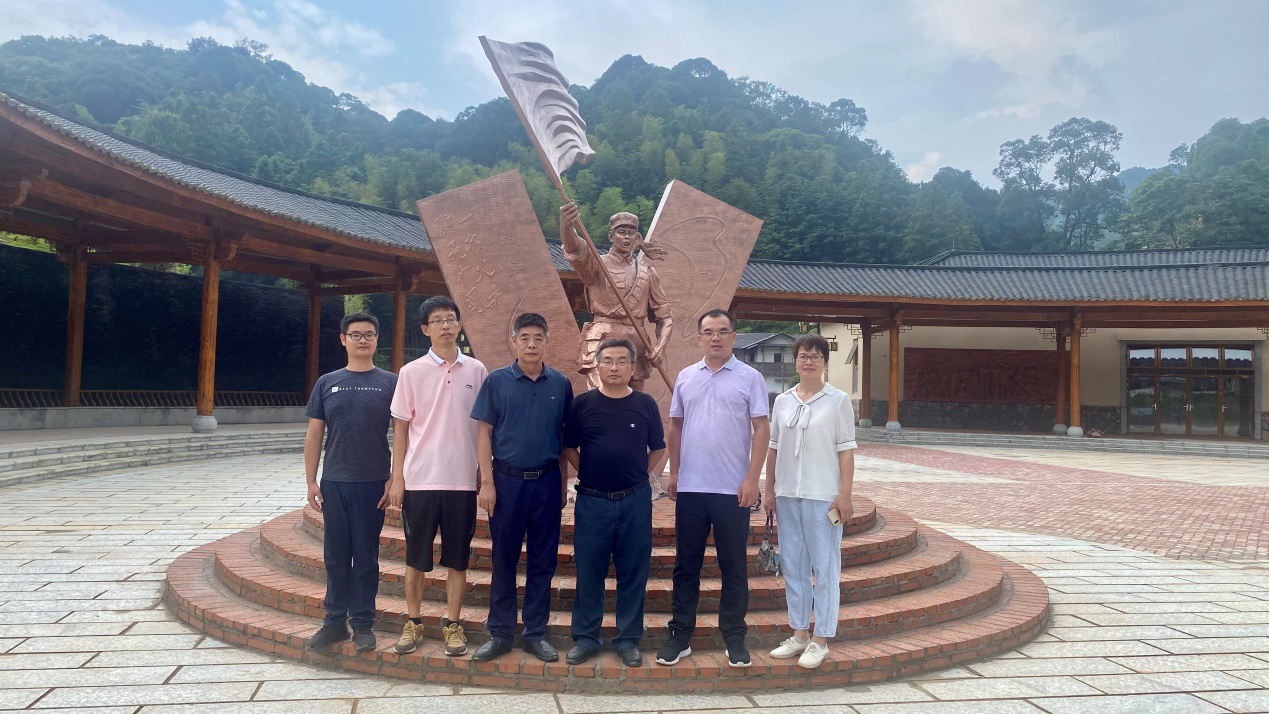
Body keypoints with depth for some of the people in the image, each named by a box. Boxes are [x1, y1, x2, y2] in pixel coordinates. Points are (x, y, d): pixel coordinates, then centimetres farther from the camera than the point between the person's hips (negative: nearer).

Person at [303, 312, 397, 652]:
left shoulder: (391, 383, 0)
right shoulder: (327, 383, 7)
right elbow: (314, 435, 8)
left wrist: (394, 480, -7)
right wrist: (311, 481, 3)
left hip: (372, 483, -2)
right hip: (334, 483, 2)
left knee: (366, 556, 6)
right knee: (335, 555, 10)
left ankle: (362, 623, 17)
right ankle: (335, 622, 22)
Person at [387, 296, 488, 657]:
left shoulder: (476, 370, 3)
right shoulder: (411, 372, 0)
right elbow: (401, 428, 3)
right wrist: (397, 478, 0)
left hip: (462, 480, 1)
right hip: (419, 479, 0)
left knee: (457, 558, 8)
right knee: (416, 557, 9)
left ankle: (453, 623, 21)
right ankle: (413, 622, 25)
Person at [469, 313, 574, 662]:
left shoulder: (561, 384, 3)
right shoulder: (497, 381, -1)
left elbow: (565, 438, 8)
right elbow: (484, 433, -1)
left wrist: (564, 485, 7)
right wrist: (487, 482, -7)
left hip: (547, 481, 1)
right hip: (507, 479, -1)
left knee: (542, 561, 8)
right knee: (504, 560, 7)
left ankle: (536, 633, 21)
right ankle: (500, 634, 19)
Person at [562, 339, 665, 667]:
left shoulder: (646, 404, 3)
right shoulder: (582, 403, 1)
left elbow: (657, 449, 10)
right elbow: (569, 447, 9)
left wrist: (635, 474, 4)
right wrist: (588, 473, 1)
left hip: (635, 501, 1)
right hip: (591, 501, 0)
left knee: (633, 573, 7)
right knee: (588, 573, 6)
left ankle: (628, 639, 19)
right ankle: (585, 637, 19)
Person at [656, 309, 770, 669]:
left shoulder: (749, 378, -1)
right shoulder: (685, 377, 9)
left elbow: (761, 429, -4)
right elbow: (676, 427, 13)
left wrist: (752, 479, -11)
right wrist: (674, 472, 8)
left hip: (733, 490, -3)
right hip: (690, 488, 3)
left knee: (734, 567, 7)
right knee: (686, 565, 10)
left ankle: (734, 638, 20)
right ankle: (680, 636, 21)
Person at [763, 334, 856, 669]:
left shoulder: (838, 401, -2)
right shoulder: (782, 401, 8)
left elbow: (846, 451, -4)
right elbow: (773, 448, 11)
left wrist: (845, 494, -10)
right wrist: (770, 490, 8)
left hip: (823, 496, -4)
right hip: (788, 495, 4)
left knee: (825, 567, 2)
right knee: (792, 565, 11)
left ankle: (820, 639, 12)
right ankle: (799, 633, 23)